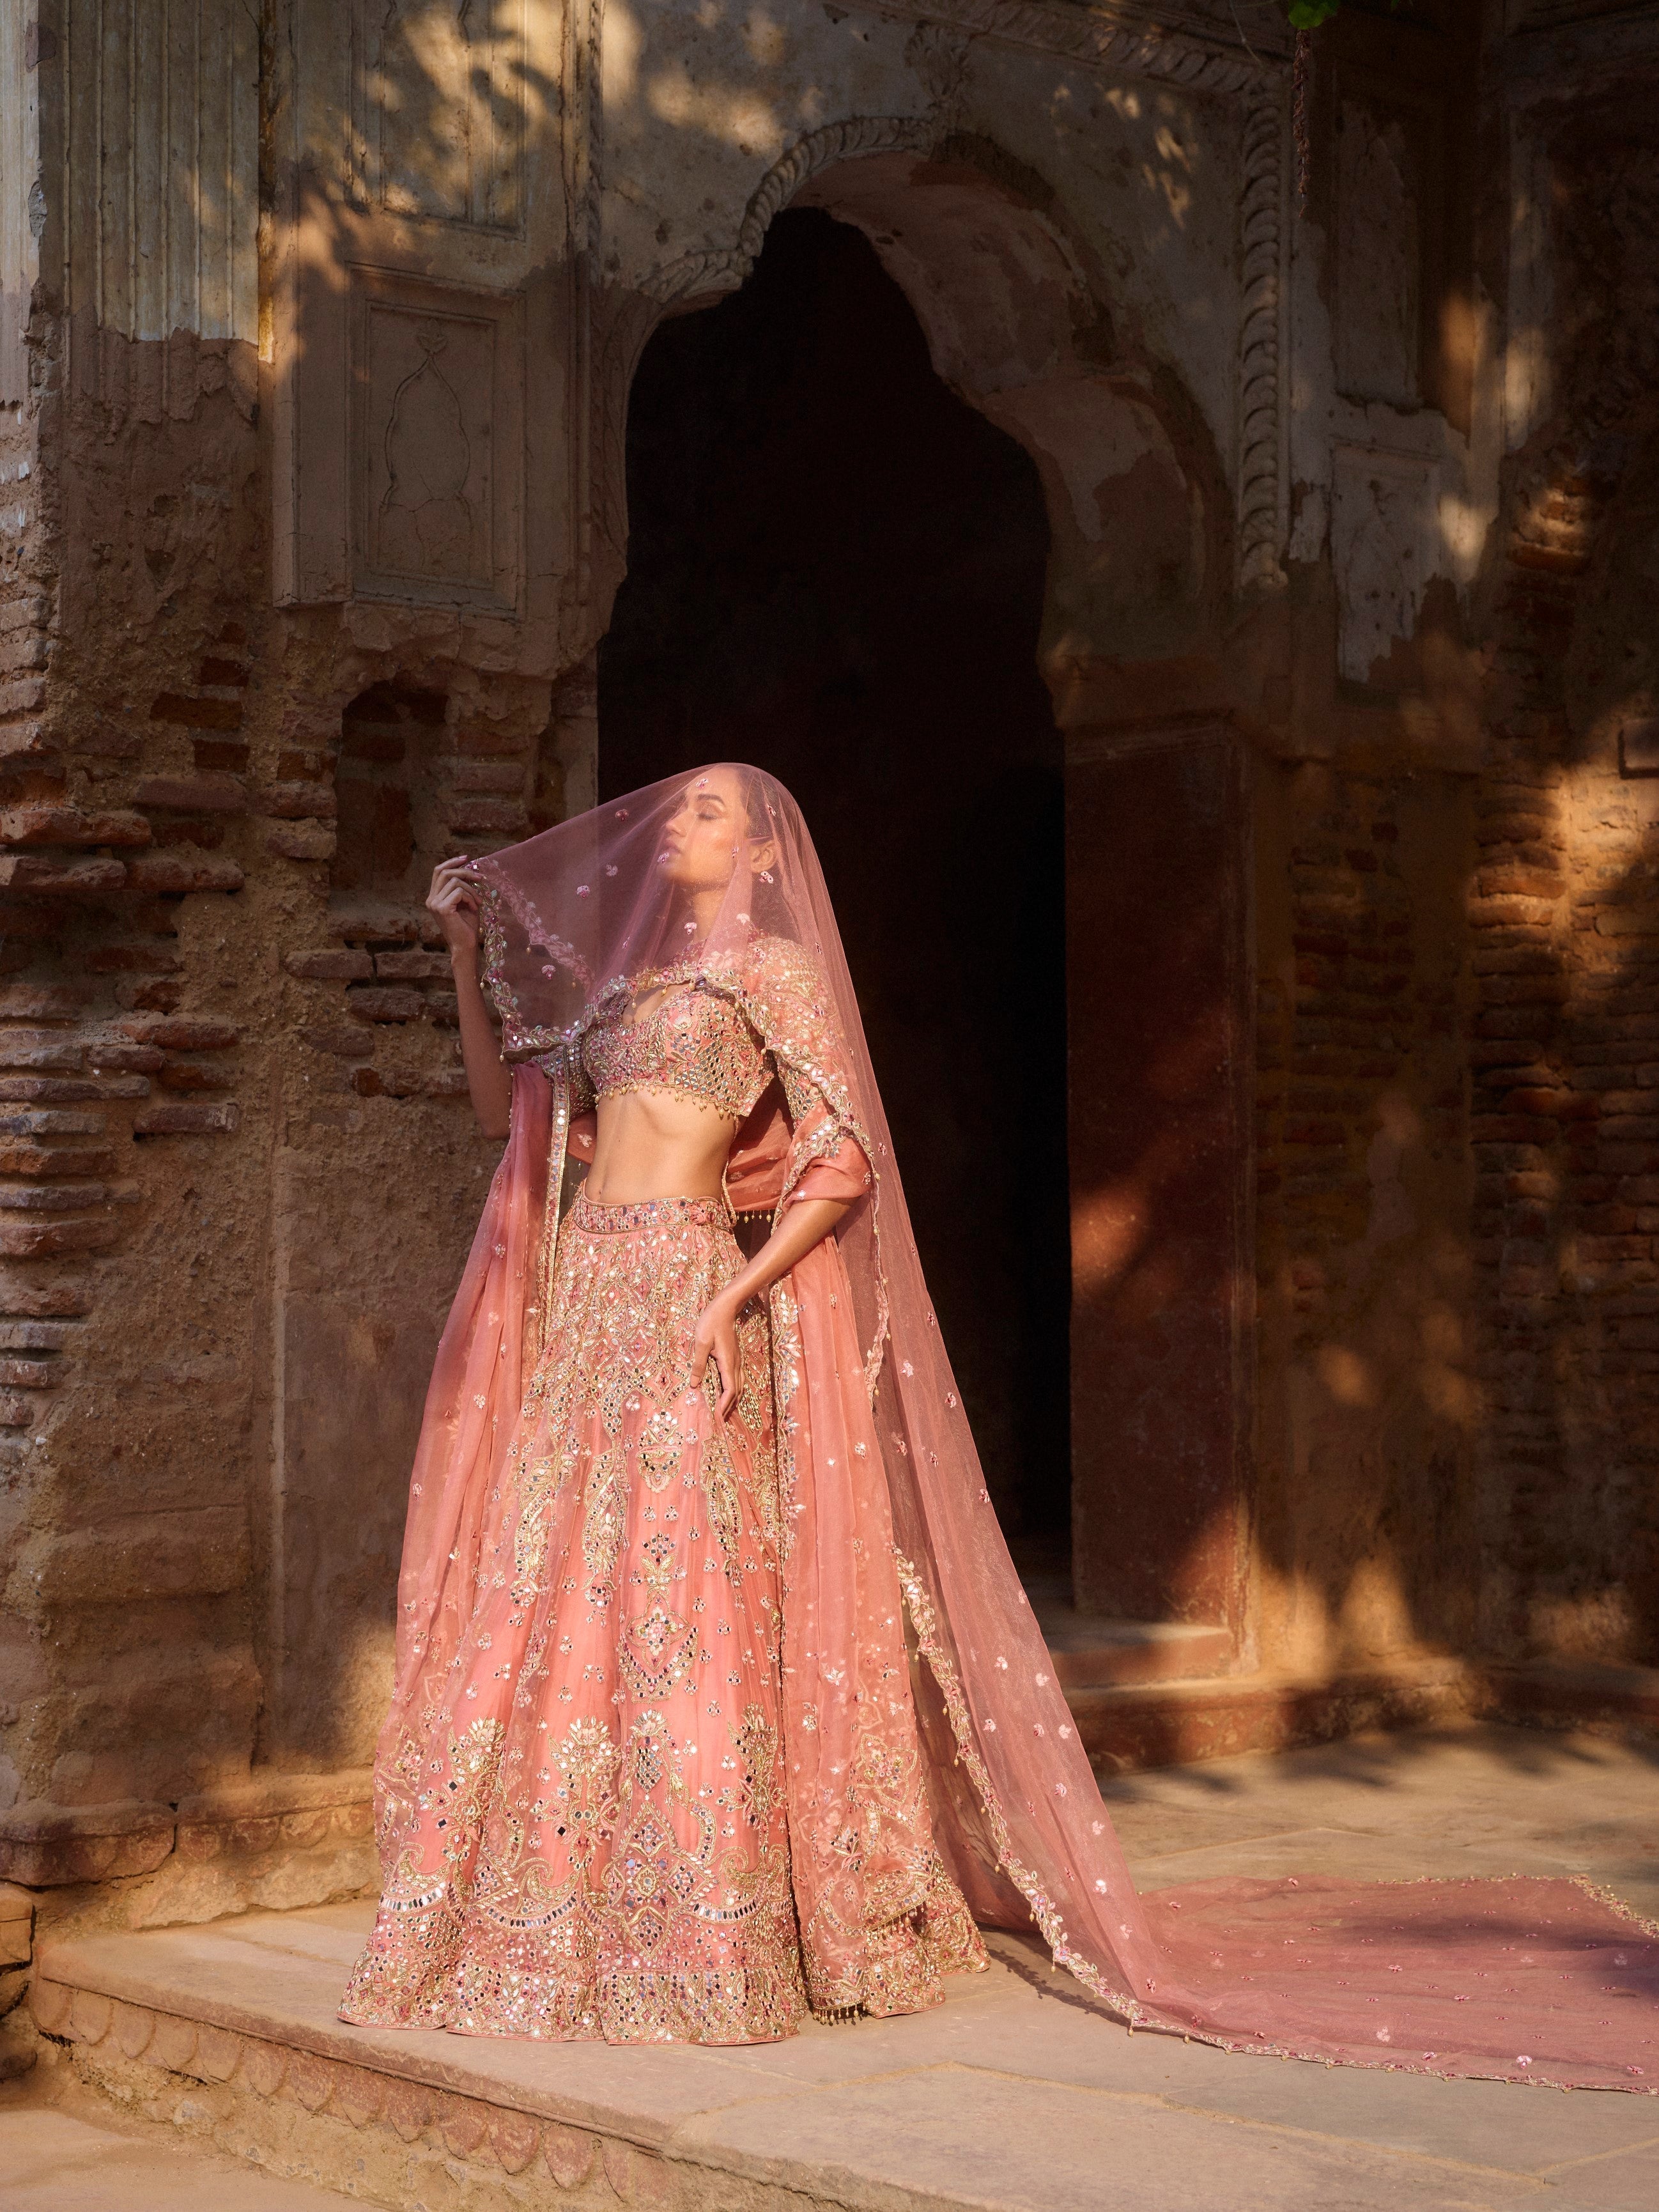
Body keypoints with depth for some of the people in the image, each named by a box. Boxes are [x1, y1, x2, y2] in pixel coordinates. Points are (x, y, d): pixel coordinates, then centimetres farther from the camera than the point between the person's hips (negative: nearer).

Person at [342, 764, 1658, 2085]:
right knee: (548, 1598, 3)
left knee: (682, 1596, -10)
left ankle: (705, 1948, -5)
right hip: (585, 1303, 7)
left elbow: (844, 1161, -8)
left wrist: (734, 1294, -17)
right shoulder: (625, 982, 22)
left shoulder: (774, 969, 1)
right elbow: (504, 1104, 24)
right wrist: (468, 951, 18)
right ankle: (585, 1930, 10)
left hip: (687, 1293, -7)